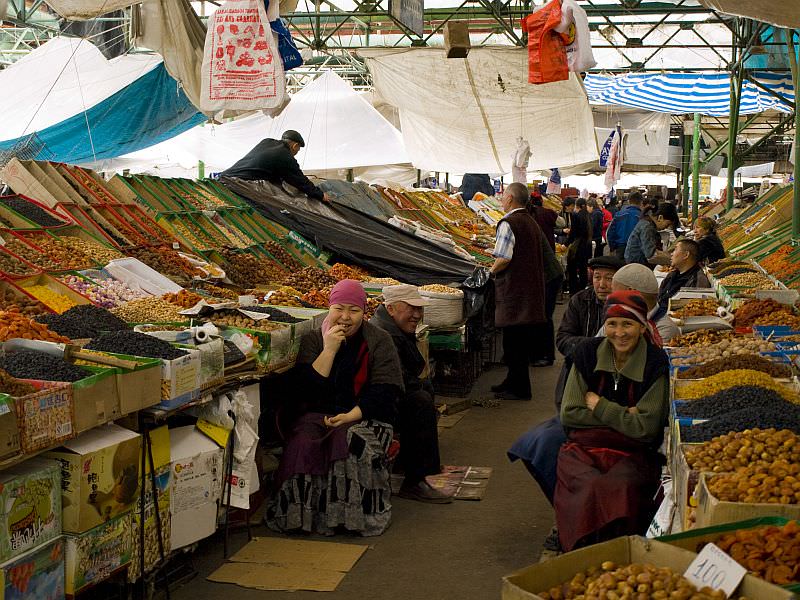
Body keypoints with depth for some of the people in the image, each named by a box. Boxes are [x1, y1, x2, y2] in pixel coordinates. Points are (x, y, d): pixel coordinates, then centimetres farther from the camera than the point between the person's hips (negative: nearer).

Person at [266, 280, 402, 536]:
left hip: (363, 416, -1)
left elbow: (385, 391, -6)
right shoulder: (313, 340, 8)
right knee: (303, 441, -30)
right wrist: (329, 350, -13)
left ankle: (357, 516, -17)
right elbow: (304, 389, -6)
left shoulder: (379, 341, 3)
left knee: (356, 442, -33)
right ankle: (301, 513, -14)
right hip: (317, 414, 1)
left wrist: (350, 416, -19)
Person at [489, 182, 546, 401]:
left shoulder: (508, 223, -14)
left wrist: (492, 270, -3)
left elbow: (504, 258, -23)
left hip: (514, 291, -9)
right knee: (522, 339, 15)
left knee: (513, 339, -2)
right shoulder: (532, 223, 14)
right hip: (532, 289, 9)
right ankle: (514, 380, 26)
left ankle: (519, 389, 3)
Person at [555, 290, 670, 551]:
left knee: (619, 488, -32)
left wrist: (598, 405, -3)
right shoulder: (588, 352, 4)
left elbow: (646, 428, -8)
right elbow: (569, 414, 2)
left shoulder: (655, 363, -4)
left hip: (633, 452, -1)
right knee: (589, 487, -29)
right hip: (584, 446, 2)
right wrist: (622, 416, -5)